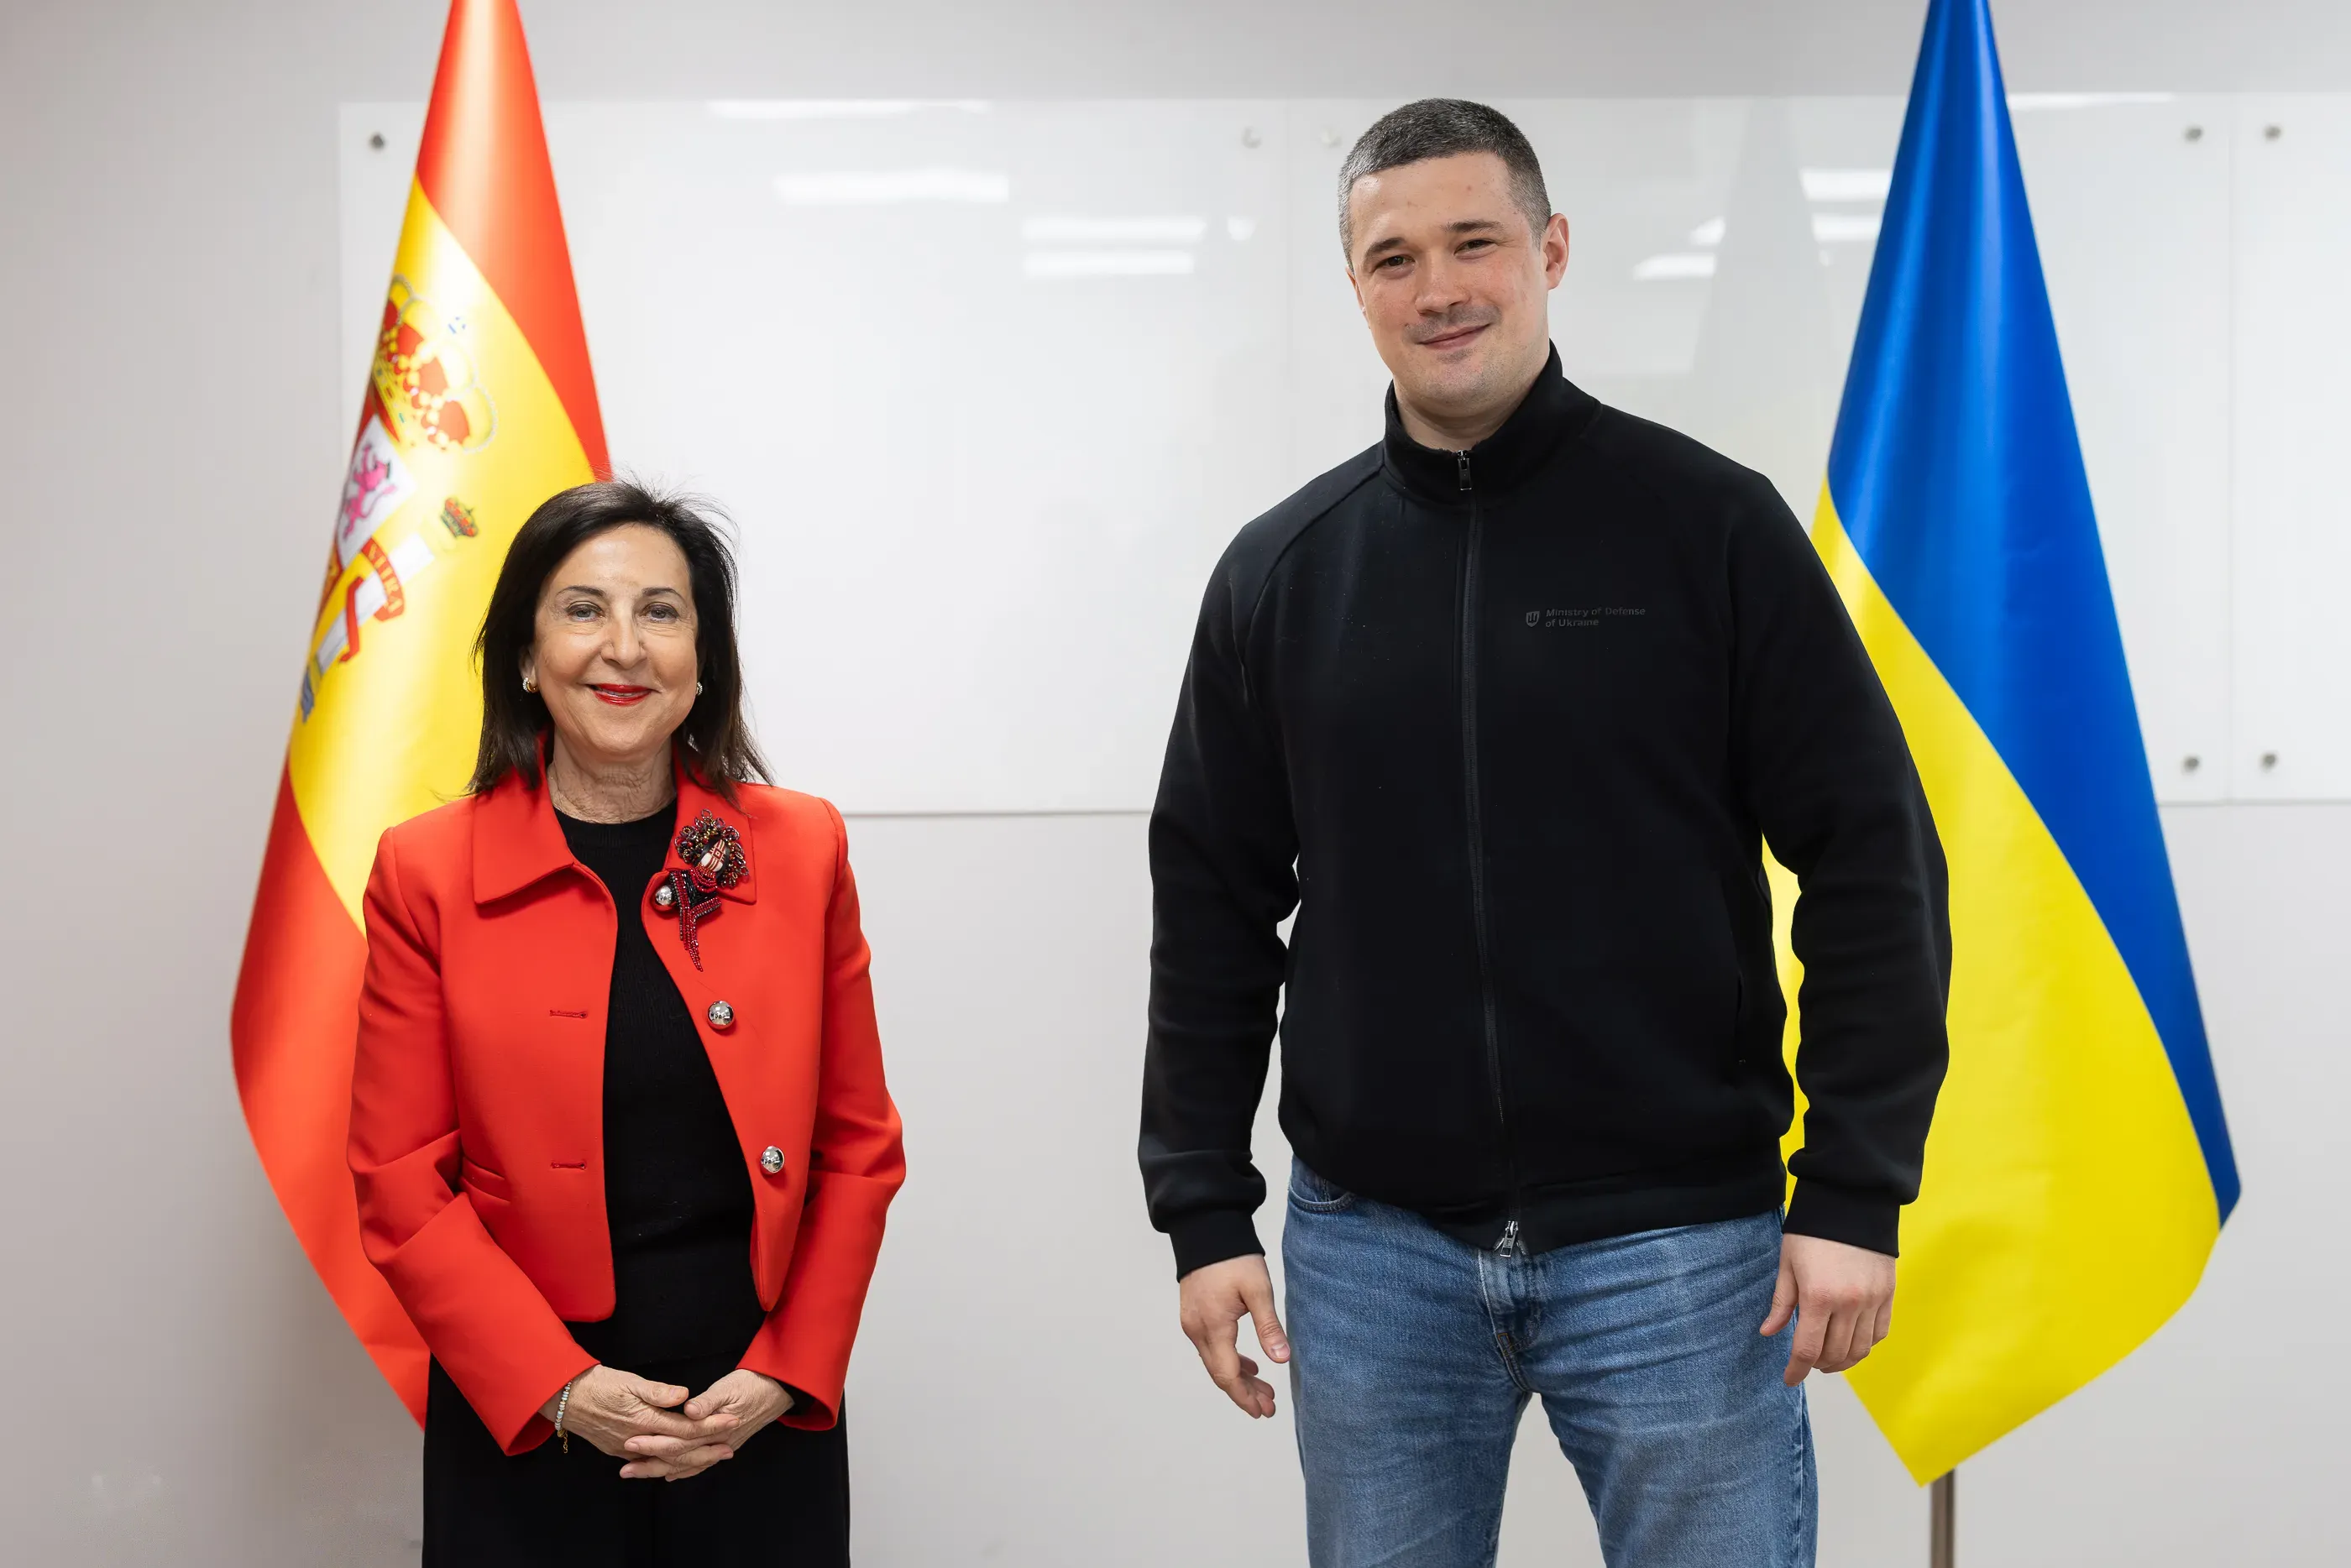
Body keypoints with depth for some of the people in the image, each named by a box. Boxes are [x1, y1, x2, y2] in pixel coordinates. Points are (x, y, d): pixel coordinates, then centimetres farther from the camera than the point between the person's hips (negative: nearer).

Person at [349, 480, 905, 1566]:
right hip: (520, 1429, -1)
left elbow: (857, 1145, 4)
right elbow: (399, 1181, -3)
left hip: (766, 1421, 1)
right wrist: (559, 1389, -11)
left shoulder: (802, 851, 1)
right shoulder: (426, 873, -3)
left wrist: (785, 1373, -5)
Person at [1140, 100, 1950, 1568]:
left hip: (1674, 1240, -2)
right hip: (1371, 1251, 3)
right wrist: (1204, 1209, 4)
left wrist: (1855, 1193, -9)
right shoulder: (1281, 569, 6)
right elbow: (1215, 907, 9)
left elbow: (1871, 865, -4)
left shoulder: (1711, 525, -3)